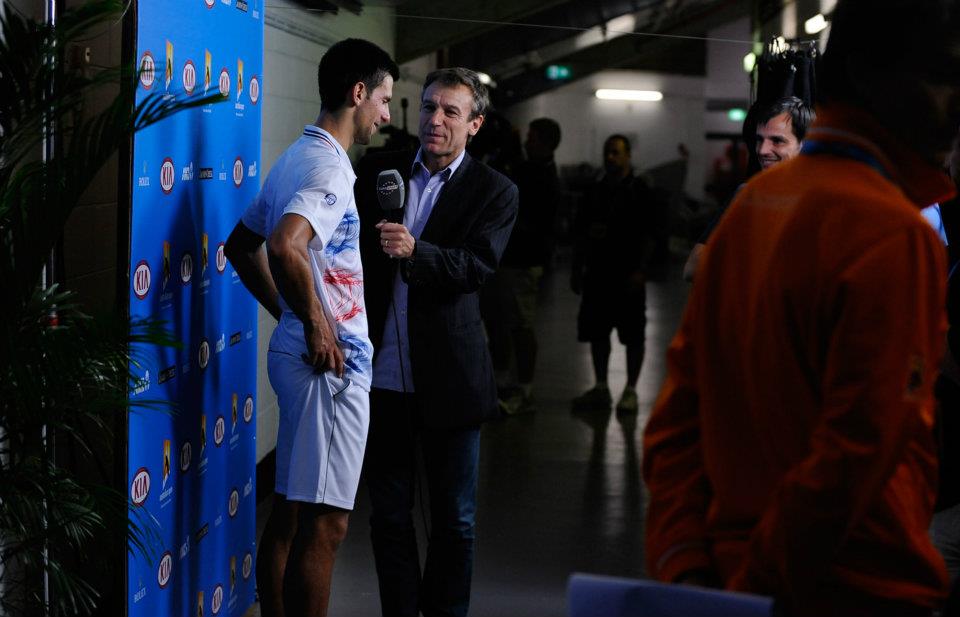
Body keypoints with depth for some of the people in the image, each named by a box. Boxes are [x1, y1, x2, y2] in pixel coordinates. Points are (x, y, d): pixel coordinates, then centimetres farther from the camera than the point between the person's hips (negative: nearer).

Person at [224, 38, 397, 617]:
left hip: (297, 355, 10)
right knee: (324, 523, -5)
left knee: (290, 512, 14)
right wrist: (317, 325, -21)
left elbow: (240, 244, 24)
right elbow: (285, 247, -32)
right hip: (330, 360, -10)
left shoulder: (296, 158, 15)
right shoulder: (329, 167, -16)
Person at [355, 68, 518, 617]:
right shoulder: (379, 173, 8)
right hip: (382, 375, 2)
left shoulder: (495, 192, 0)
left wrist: (414, 252, -30)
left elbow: (478, 265, -14)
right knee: (389, 516, 10)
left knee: (455, 520, 7)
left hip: (448, 378, -2)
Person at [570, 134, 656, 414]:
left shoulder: (639, 191, -3)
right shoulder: (595, 192, 13)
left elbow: (648, 236, -8)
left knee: (633, 335, 0)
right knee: (597, 332, 8)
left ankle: (630, 391, 7)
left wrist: (640, 270, -15)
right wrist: (577, 270, 11)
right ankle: (600, 388, 17)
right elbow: (581, 234, 16)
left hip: (628, 276, -5)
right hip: (598, 273, 5)